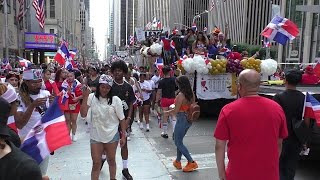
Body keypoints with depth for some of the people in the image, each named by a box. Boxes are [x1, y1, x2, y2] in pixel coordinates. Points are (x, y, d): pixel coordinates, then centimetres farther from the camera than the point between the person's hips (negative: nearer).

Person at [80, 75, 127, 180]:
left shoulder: (115, 100, -10)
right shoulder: (92, 97, -8)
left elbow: (121, 119, -4)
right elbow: (83, 114, -13)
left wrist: (123, 136, -2)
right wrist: (85, 97, -19)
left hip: (112, 136, 0)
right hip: (96, 136, 0)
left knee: (111, 160, 18)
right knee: (96, 163, 8)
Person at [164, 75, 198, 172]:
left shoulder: (180, 95, -21)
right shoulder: (191, 94, 2)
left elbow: (176, 111, -18)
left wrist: (167, 112, 2)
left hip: (182, 119, -8)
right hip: (189, 120, 8)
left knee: (178, 142, 6)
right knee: (179, 141, 21)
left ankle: (191, 162, 6)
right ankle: (178, 161, 32)